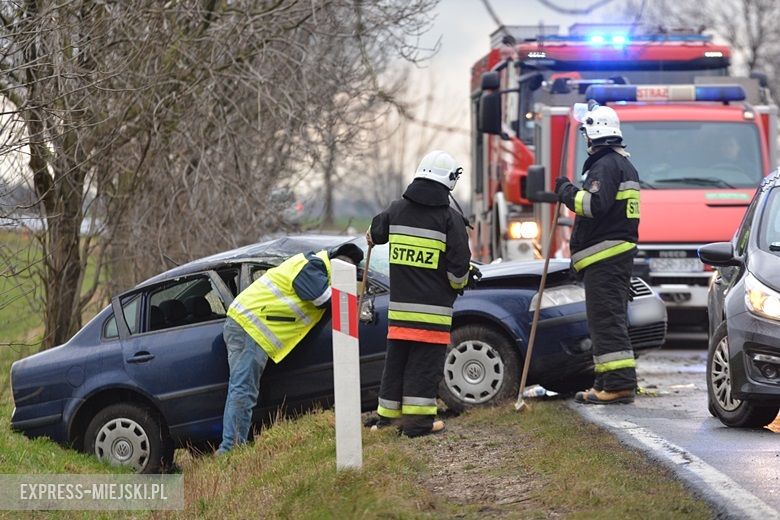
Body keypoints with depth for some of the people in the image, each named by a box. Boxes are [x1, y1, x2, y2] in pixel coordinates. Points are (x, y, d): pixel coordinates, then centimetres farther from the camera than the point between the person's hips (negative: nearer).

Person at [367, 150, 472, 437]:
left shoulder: (397, 210, 5)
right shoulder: (450, 218, -10)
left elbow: (375, 232, 27)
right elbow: (459, 266, -11)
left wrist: (372, 236, 51)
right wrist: (458, 284, 10)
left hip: (400, 306, 5)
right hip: (433, 307, -5)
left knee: (396, 360, 13)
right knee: (425, 363, -2)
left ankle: (388, 415, 19)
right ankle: (418, 419, -3)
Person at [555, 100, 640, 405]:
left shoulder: (605, 165, -13)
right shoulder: (624, 164, 21)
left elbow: (595, 204, -24)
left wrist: (567, 193, -11)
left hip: (604, 255, -11)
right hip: (621, 251, 11)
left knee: (606, 320, -12)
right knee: (609, 320, 13)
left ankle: (619, 384, -17)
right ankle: (606, 384, 17)